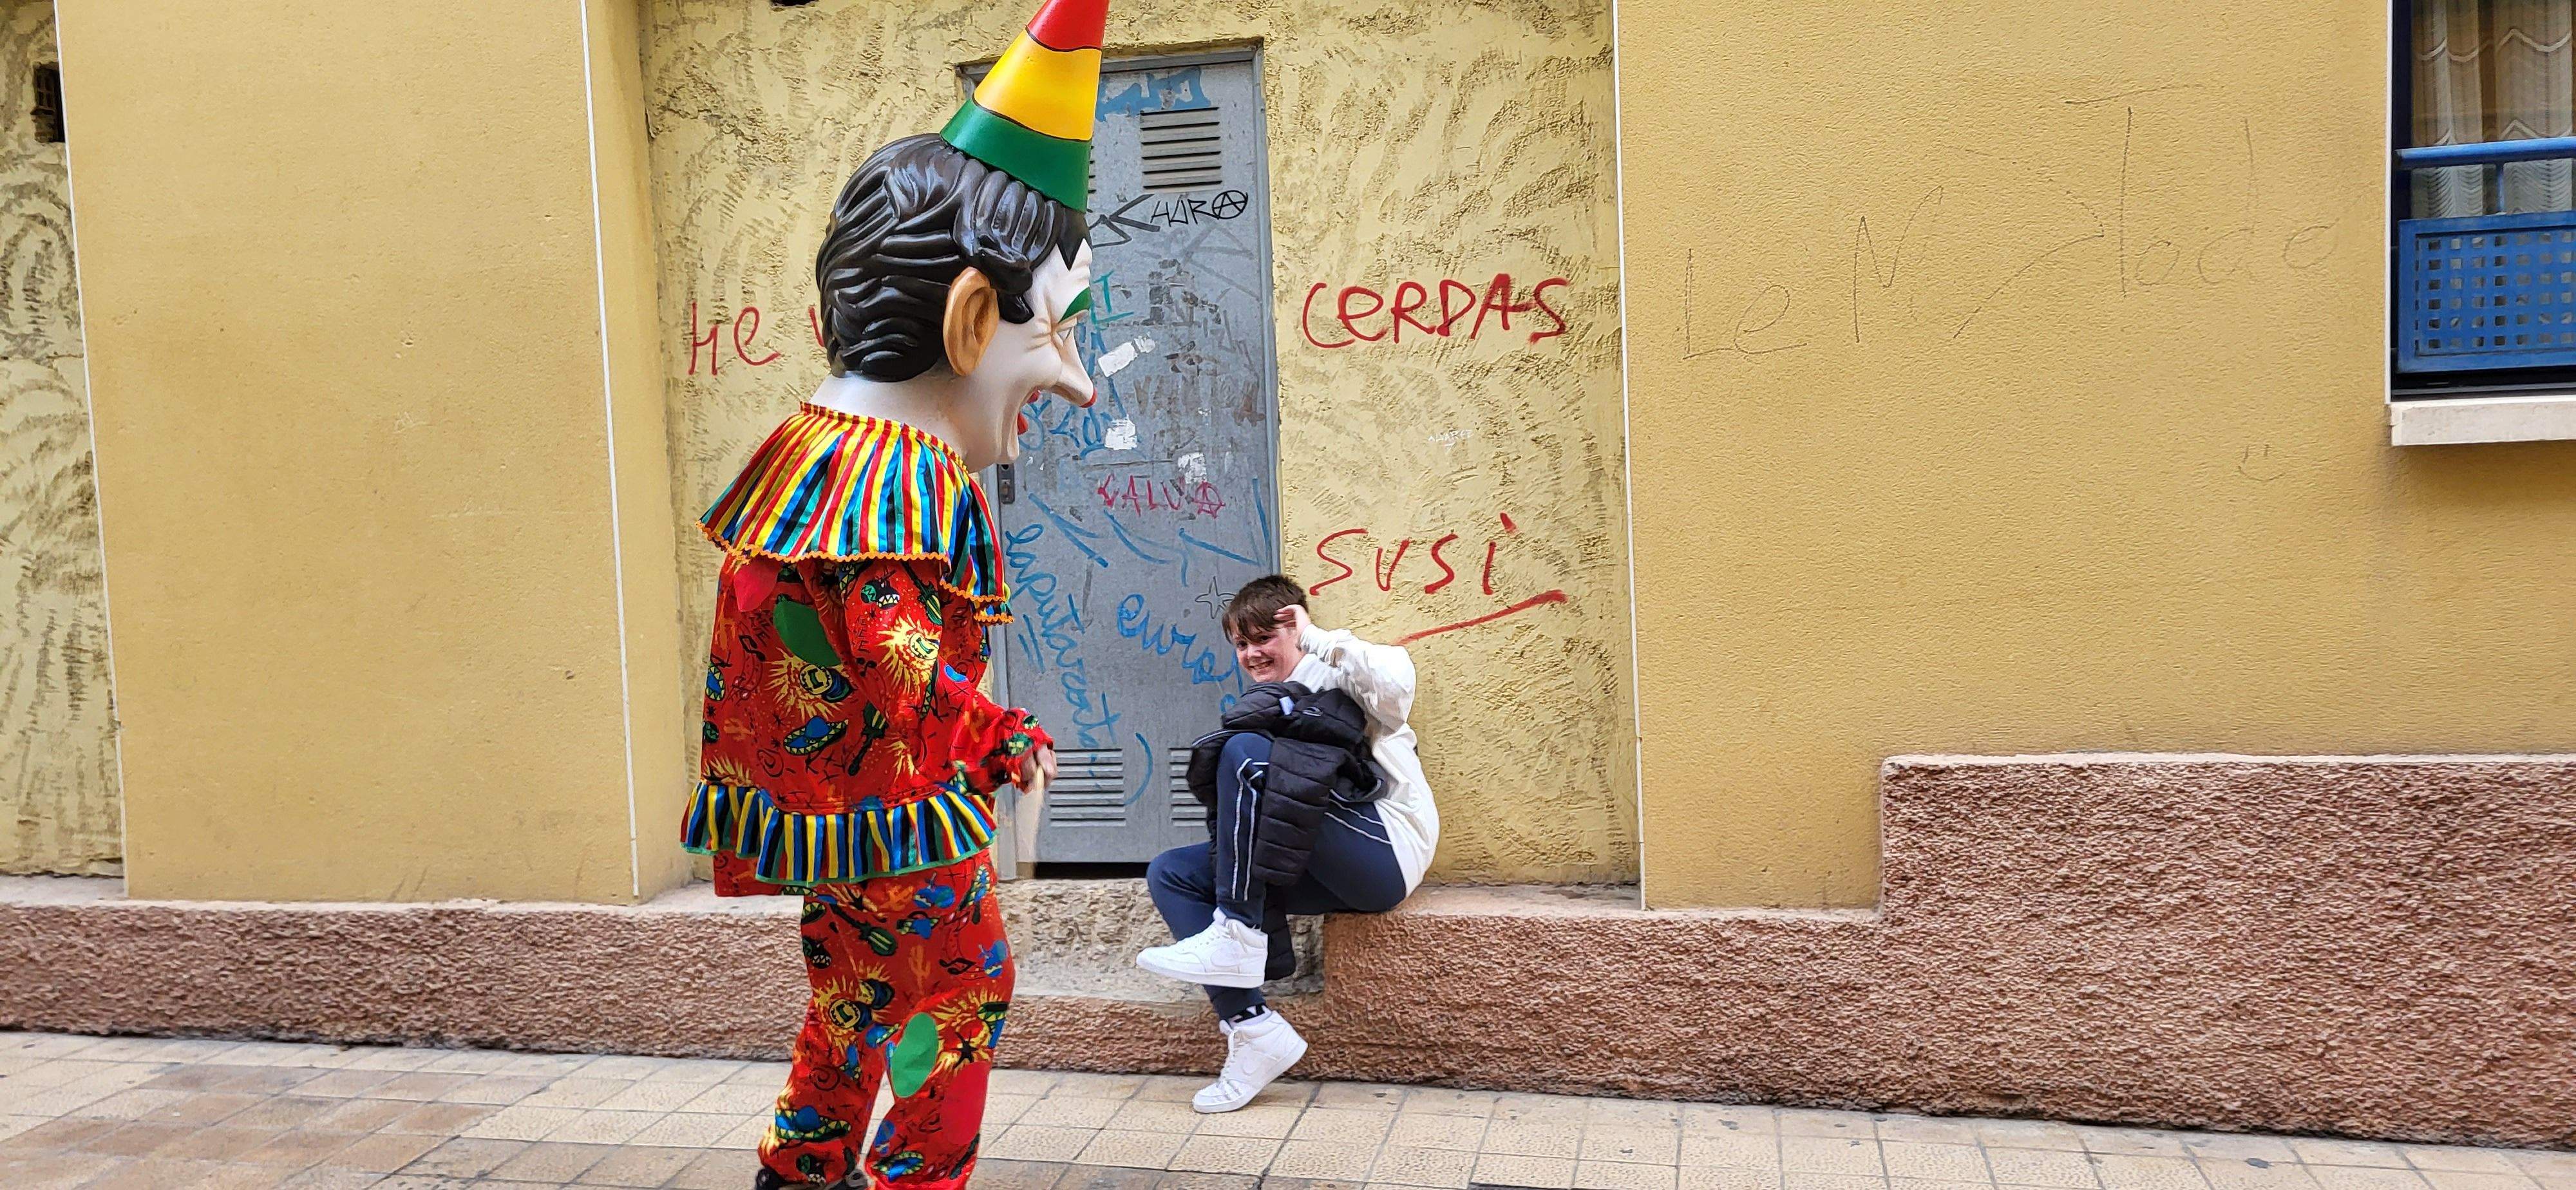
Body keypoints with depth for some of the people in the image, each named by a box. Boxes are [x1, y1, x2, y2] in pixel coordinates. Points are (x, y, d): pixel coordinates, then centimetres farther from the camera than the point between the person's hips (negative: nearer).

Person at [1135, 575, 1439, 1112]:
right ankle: (1252, 1027, -16)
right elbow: (1262, 811, 20)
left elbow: (1395, 681, -26)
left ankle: (1236, 936, -21)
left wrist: (1318, 639, -16)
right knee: (1170, 874, -3)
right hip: (1331, 874, 8)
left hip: (1386, 854, -8)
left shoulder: (1337, 675, 1)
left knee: (1245, 751, -23)